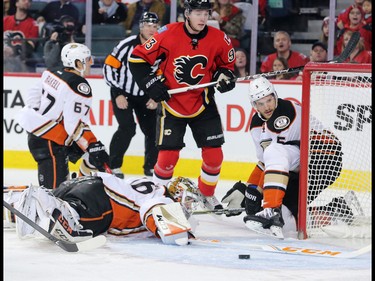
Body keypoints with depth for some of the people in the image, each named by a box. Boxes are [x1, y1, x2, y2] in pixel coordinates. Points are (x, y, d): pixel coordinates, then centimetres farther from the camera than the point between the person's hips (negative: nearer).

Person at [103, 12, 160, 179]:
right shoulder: (127, 45, -21)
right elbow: (108, 68, -17)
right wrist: (118, 94, -18)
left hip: (145, 96, 4)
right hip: (122, 93, -4)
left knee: (152, 130, 1)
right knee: (127, 129, -18)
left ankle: (150, 166, 19)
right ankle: (113, 166, -5)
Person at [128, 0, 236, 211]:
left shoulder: (219, 39, -8)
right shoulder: (168, 35, -16)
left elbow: (228, 63, 10)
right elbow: (138, 57, -8)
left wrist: (225, 76, -10)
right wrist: (151, 82, -15)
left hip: (203, 104, 3)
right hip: (171, 104, -3)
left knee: (214, 154, 0)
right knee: (168, 156, -7)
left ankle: (207, 195, 25)